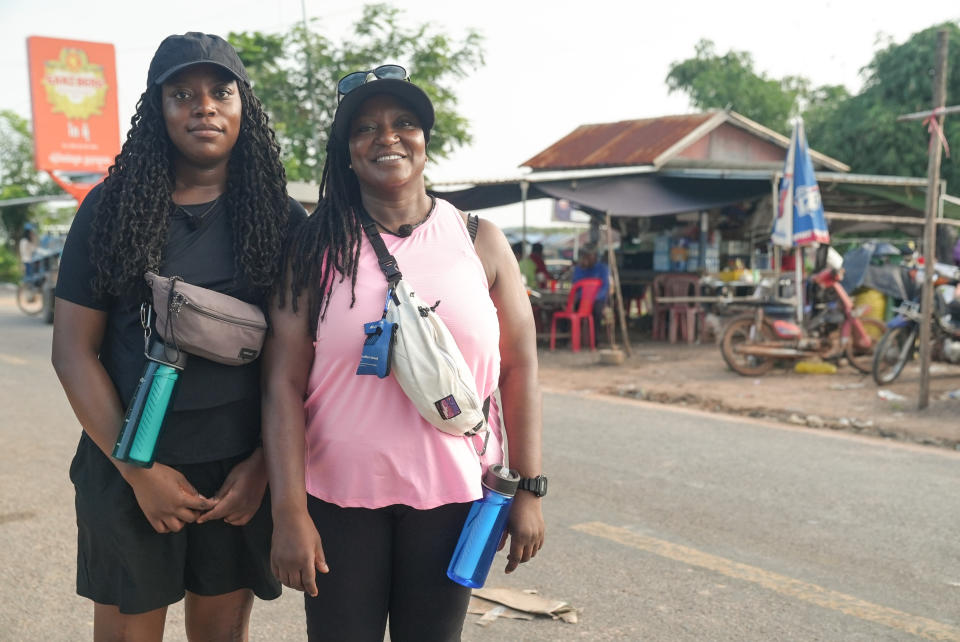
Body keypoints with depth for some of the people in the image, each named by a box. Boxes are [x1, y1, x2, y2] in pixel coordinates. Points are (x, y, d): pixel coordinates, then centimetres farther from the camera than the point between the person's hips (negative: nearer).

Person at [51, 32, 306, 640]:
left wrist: (263, 465, -8)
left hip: (240, 473, 1)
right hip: (127, 470, 0)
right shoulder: (110, 208, -1)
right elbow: (74, 349, -3)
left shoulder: (283, 219, 0)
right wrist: (139, 471, -9)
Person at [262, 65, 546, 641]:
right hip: (339, 496, -1)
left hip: (450, 496, 1)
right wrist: (289, 511, -12)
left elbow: (519, 369, 3)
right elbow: (283, 383, -6)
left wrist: (528, 489, 0)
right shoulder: (315, 248, -2)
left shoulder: (480, 241, 2)